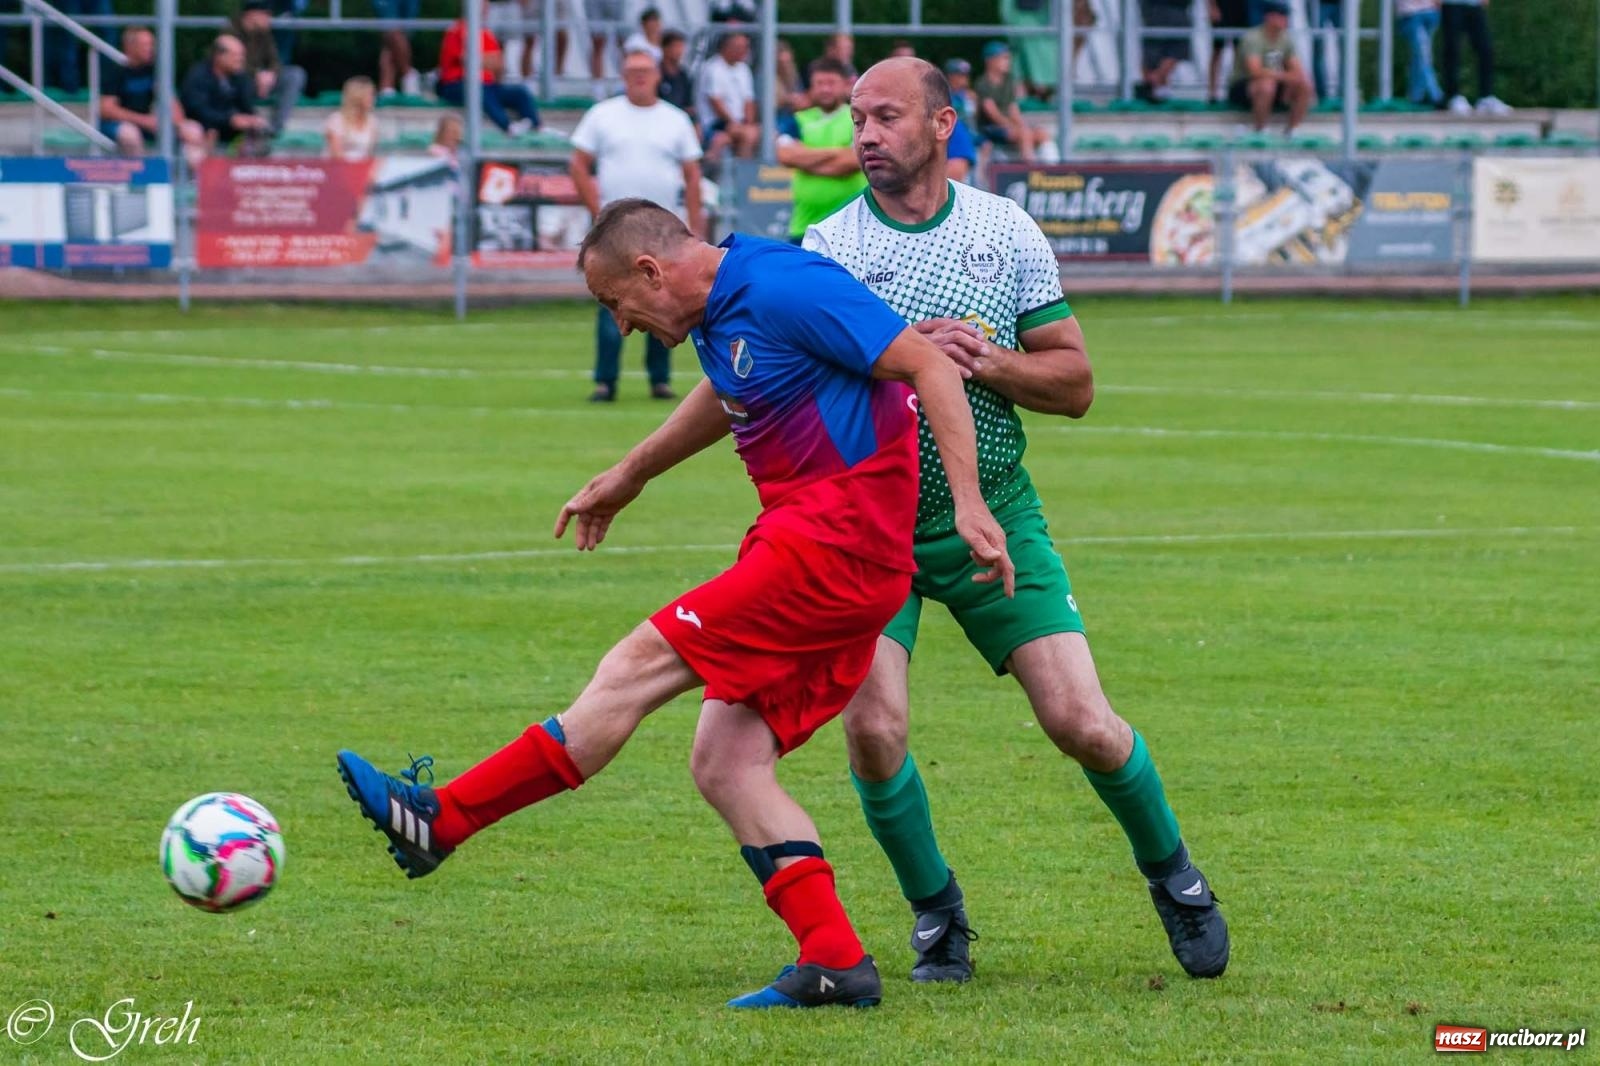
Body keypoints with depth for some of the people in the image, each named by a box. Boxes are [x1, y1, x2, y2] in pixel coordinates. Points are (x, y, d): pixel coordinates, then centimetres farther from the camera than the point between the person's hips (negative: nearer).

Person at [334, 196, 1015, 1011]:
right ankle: (835, 963, -4)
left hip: (836, 543, -10)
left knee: (642, 663, -11)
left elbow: (929, 366, -18)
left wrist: (968, 502, -25)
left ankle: (441, 820, -8)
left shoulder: (787, 289, -15)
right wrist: (628, 476, 48)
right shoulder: (718, 310, 15)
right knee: (724, 762, 1)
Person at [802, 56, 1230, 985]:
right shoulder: (827, 247, -4)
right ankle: (937, 913, 8)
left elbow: (1076, 383, 3)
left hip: (995, 518, 1)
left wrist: (991, 362, -15)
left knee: (1082, 722, -7)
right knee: (873, 727, -17)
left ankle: (1171, 872, 21)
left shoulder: (1008, 232, 1)